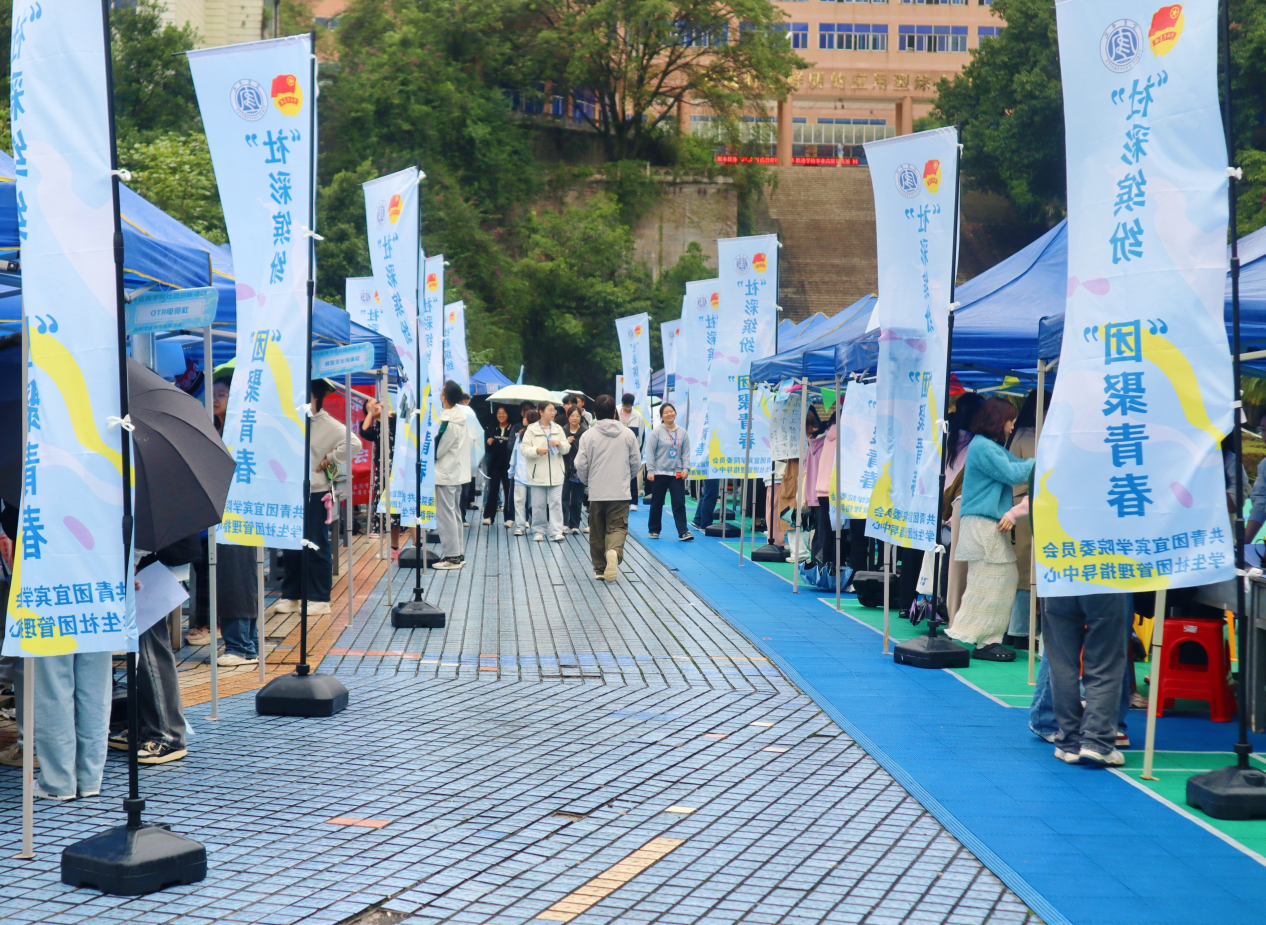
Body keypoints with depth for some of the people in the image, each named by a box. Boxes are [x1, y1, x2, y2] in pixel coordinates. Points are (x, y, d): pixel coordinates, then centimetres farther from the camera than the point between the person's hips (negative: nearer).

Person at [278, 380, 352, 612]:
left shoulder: (327, 424, -8)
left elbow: (350, 443, -22)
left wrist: (328, 461, -15)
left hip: (315, 492, -6)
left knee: (316, 548, 1)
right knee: (290, 548, 10)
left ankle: (319, 599, 8)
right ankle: (290, 596, 20)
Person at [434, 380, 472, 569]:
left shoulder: (448, 423, -21)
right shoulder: (462, 414, 3)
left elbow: (437, 449, -14)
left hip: (445, 473, -9)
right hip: (459, 472, 9)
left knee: (446, 515, -3)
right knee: (455, 513, 15)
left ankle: (451, 556, -2)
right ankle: (458, 554, 20)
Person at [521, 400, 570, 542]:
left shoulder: (558, 429, 11)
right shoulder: (532, 430, 1)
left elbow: (567, 449, 12)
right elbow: (524, 450, -4)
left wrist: (560, 444, -9)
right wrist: (537, 450, -20)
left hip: (556, 474, 2)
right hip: (538, 474, -2)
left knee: (556, 503, -4)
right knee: (538, 505, 4)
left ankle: (556, 532, -5)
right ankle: (538, 532, 14)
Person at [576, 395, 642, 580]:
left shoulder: (589, 435, -4)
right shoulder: (627, 434, 1)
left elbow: (581, 465, -3)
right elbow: (636, 461, 7)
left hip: (596, 493, 0)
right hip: (620, 492, 0)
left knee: (597, 531, 12)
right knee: (618, 527, -1)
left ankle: (599, 568, 17)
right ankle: (614, 552, -32)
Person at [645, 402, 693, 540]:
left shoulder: (682, 433, 6)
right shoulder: (657, 432, -4)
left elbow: (686, 452, 8)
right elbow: (650, 452, -6)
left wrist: (686, 468, -3)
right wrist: (650, 470, -11)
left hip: (677, 474, 2)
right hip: (659, 473, -2)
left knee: (679, 503, -4)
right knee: (657, 503, 8)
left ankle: (683, 531, -6)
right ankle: (654, 530, 20)